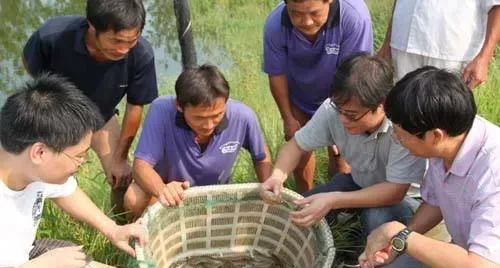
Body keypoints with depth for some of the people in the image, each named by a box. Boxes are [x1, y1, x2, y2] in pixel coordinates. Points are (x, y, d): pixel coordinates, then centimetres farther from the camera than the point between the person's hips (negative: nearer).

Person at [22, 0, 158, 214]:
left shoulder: (141, 54, -37)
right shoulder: (53, 36, -39)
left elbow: (135, 106, -19)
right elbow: (30, 63, -12)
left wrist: (120, 157, -9)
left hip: (102, 117, 1)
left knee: (123, 179, 0)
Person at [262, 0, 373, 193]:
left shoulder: (354, 17, -39)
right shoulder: (275, 25, -31)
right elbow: (277, 75, -15)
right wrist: (288, 118, -5)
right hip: (300, 100, 2)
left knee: (340, 157, 0)